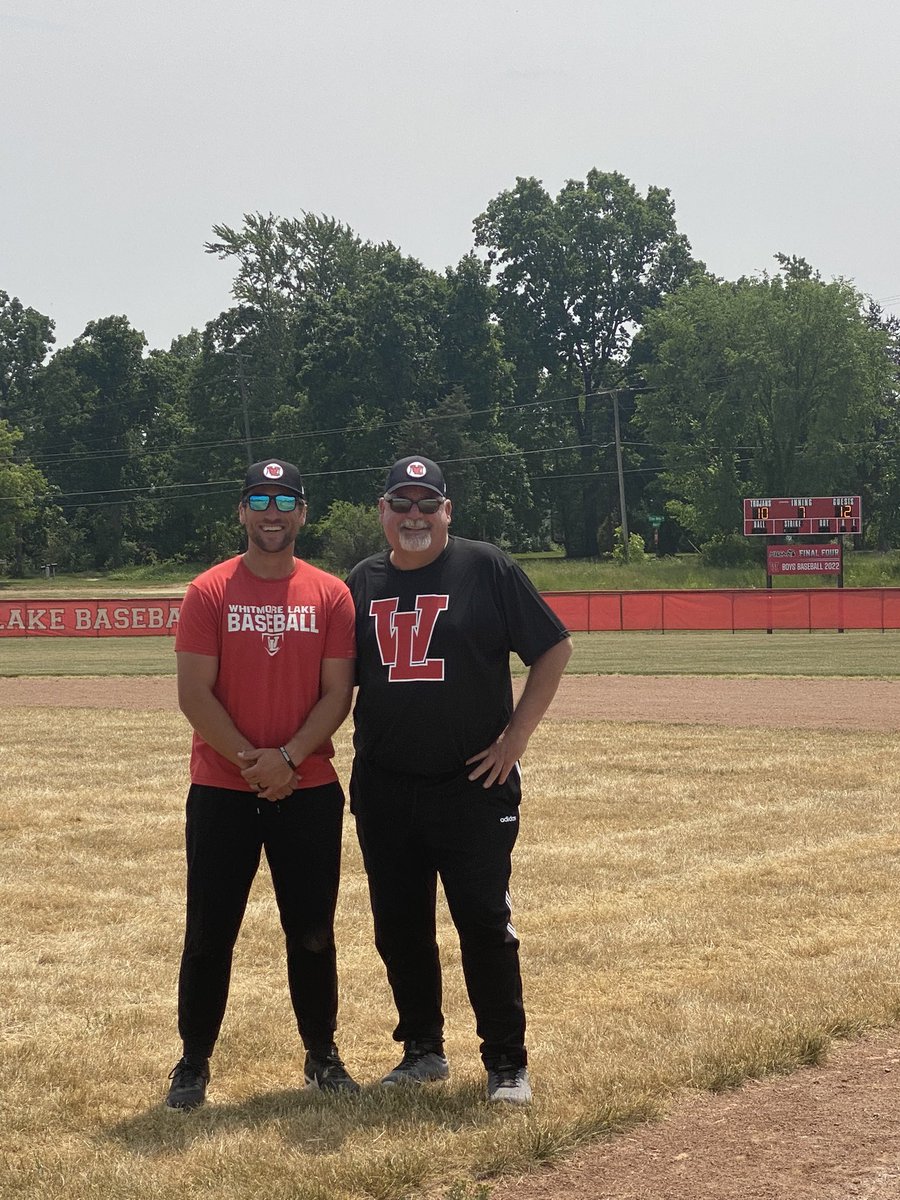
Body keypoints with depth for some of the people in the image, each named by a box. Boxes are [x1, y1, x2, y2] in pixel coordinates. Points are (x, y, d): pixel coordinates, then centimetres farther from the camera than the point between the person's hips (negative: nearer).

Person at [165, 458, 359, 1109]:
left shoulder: (331, 594, 2)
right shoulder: (209, 592, -1)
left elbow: (338, 693, -2)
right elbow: (195, 694, -7)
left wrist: (288, 758, -14)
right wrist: (250, 761, -14)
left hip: (309, 790, 1)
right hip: (221, 791, -1)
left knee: (312, 933, 8)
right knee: (209, 934, 3)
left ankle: (322, 1055, 21)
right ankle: (194, 1063, 14)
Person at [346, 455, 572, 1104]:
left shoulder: (486, 568, -4)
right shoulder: (363, 582, 9)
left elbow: (555, 647, -3)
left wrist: (515, 736, -8)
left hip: (474, 785, -4)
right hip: (383, 790, 5)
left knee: (485, 923, -3)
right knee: (399, 925, 11)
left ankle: (508, 1065, 6)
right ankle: (423, 1050, 25)